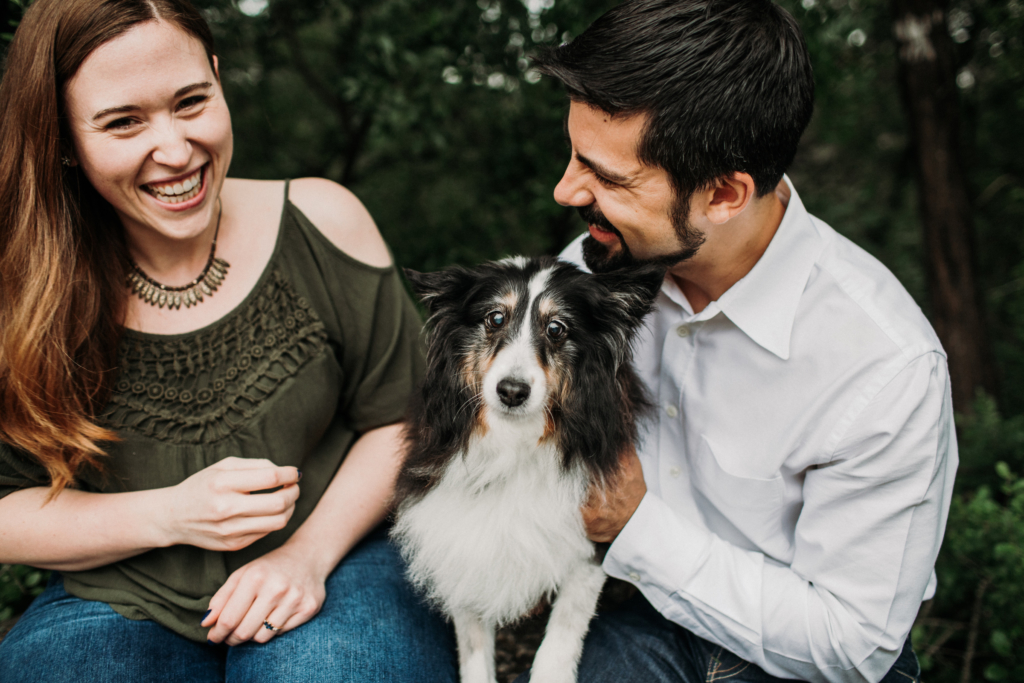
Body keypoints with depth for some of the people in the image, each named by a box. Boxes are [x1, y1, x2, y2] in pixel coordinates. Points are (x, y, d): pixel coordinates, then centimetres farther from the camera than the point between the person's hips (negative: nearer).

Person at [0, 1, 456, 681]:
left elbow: (398, 417, -1)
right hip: (121, 601, 1)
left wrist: (309, 553, -14)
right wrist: (170, 514, -17)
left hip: (333, 558, 0)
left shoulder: (319, 220, -8)